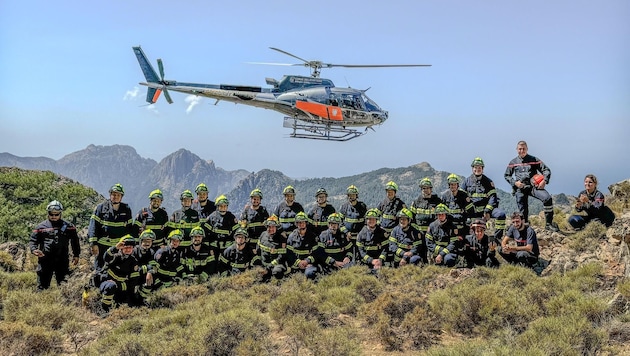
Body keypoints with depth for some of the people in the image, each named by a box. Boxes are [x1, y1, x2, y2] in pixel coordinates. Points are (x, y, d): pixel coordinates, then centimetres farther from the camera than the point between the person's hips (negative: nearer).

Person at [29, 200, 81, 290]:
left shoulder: (68, 226, 9)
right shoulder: (41, 226, 6)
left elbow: (75, 241, 16)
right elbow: (33, 240, 7)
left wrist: (76, 255, 9)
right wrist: (34, 250, -14)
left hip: (62, 261, 1)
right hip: (45, 260, -1)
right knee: (42, 286, 3)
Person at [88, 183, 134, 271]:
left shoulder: (126, 210, 7)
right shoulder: (101, 207, -2)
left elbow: (130, 227, 14)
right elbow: (93, 226, -5)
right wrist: (93, 243, -13)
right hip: (103, 246, -2)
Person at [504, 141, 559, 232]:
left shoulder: (534, 160, 7)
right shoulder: (513, 162, 11)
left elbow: (546, 170, 6)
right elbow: (506, 175, 17)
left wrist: (545, 180, -12)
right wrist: (514, 183, -2)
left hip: (533, 186, -1)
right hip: (520, 189, 1)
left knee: (547, 198, -25)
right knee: (523, 212, 0)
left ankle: (549, 223, -17)